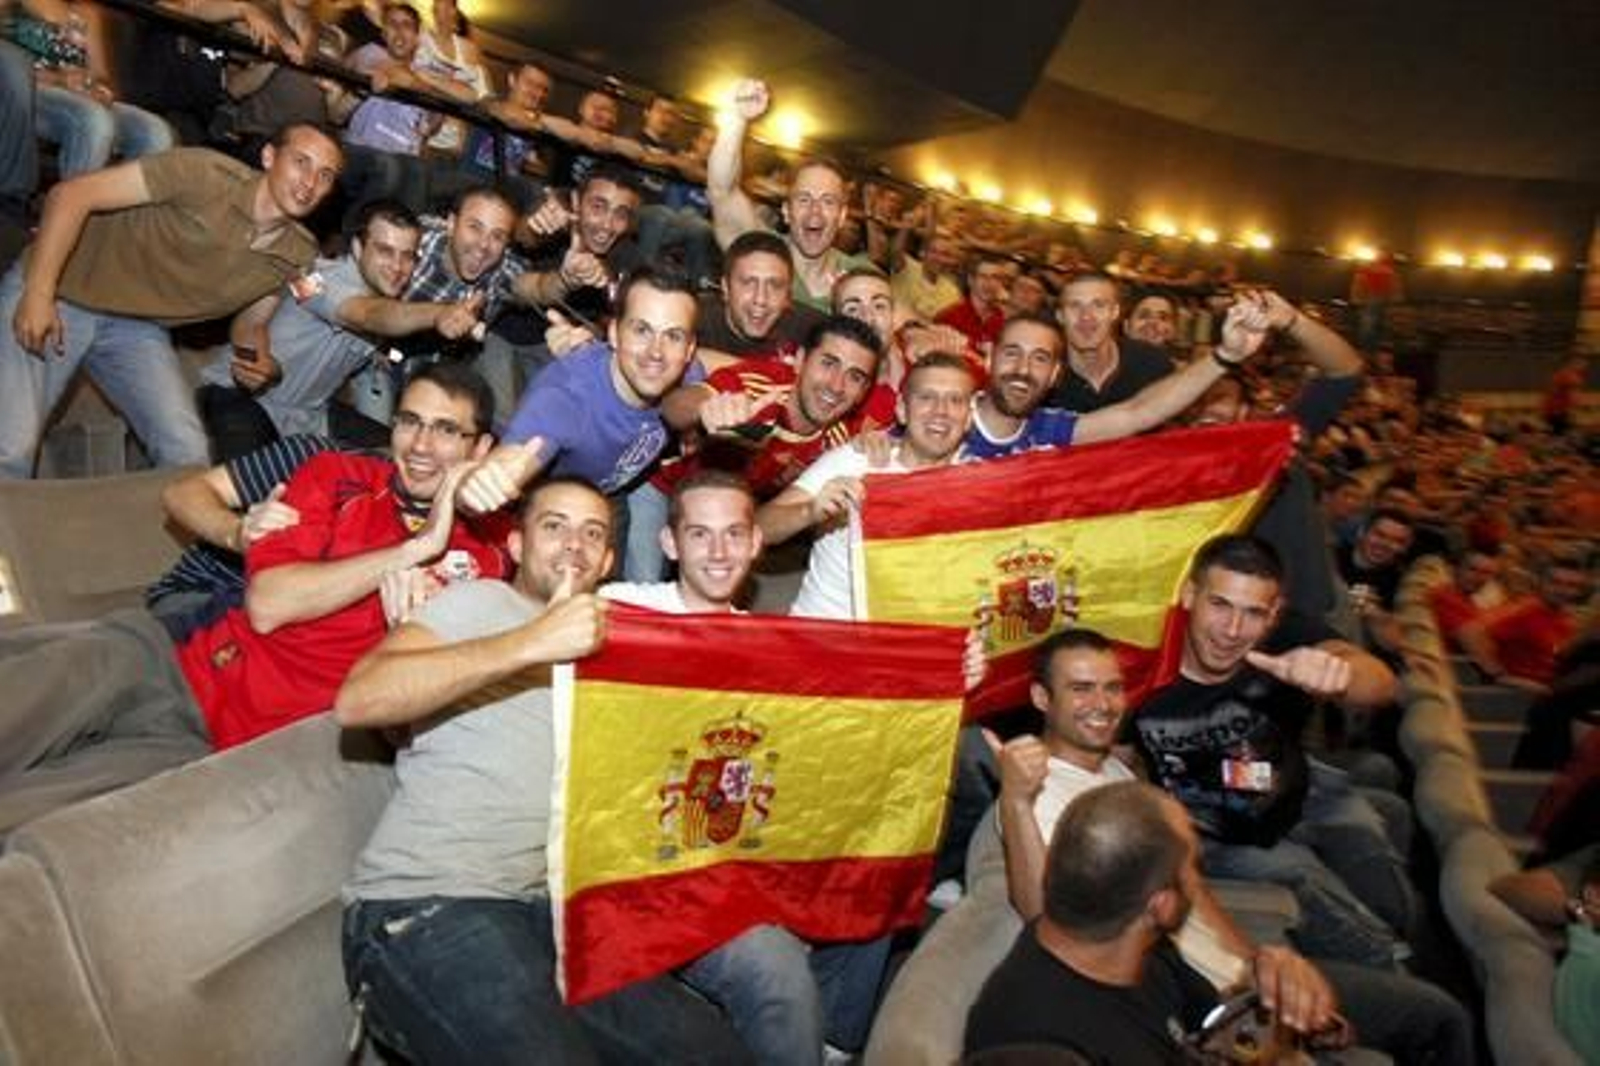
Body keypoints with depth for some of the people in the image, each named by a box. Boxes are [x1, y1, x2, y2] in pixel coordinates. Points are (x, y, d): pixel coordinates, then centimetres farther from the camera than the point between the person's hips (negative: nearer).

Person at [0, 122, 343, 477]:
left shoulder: (299, 255, -7)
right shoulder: (207, 174, -24)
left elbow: (249, 326, 8)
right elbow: (73, 194, -20)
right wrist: (38, 293, -26)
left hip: (137, 328, 4)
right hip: (60, 296, -4)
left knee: (188, 457, -12)